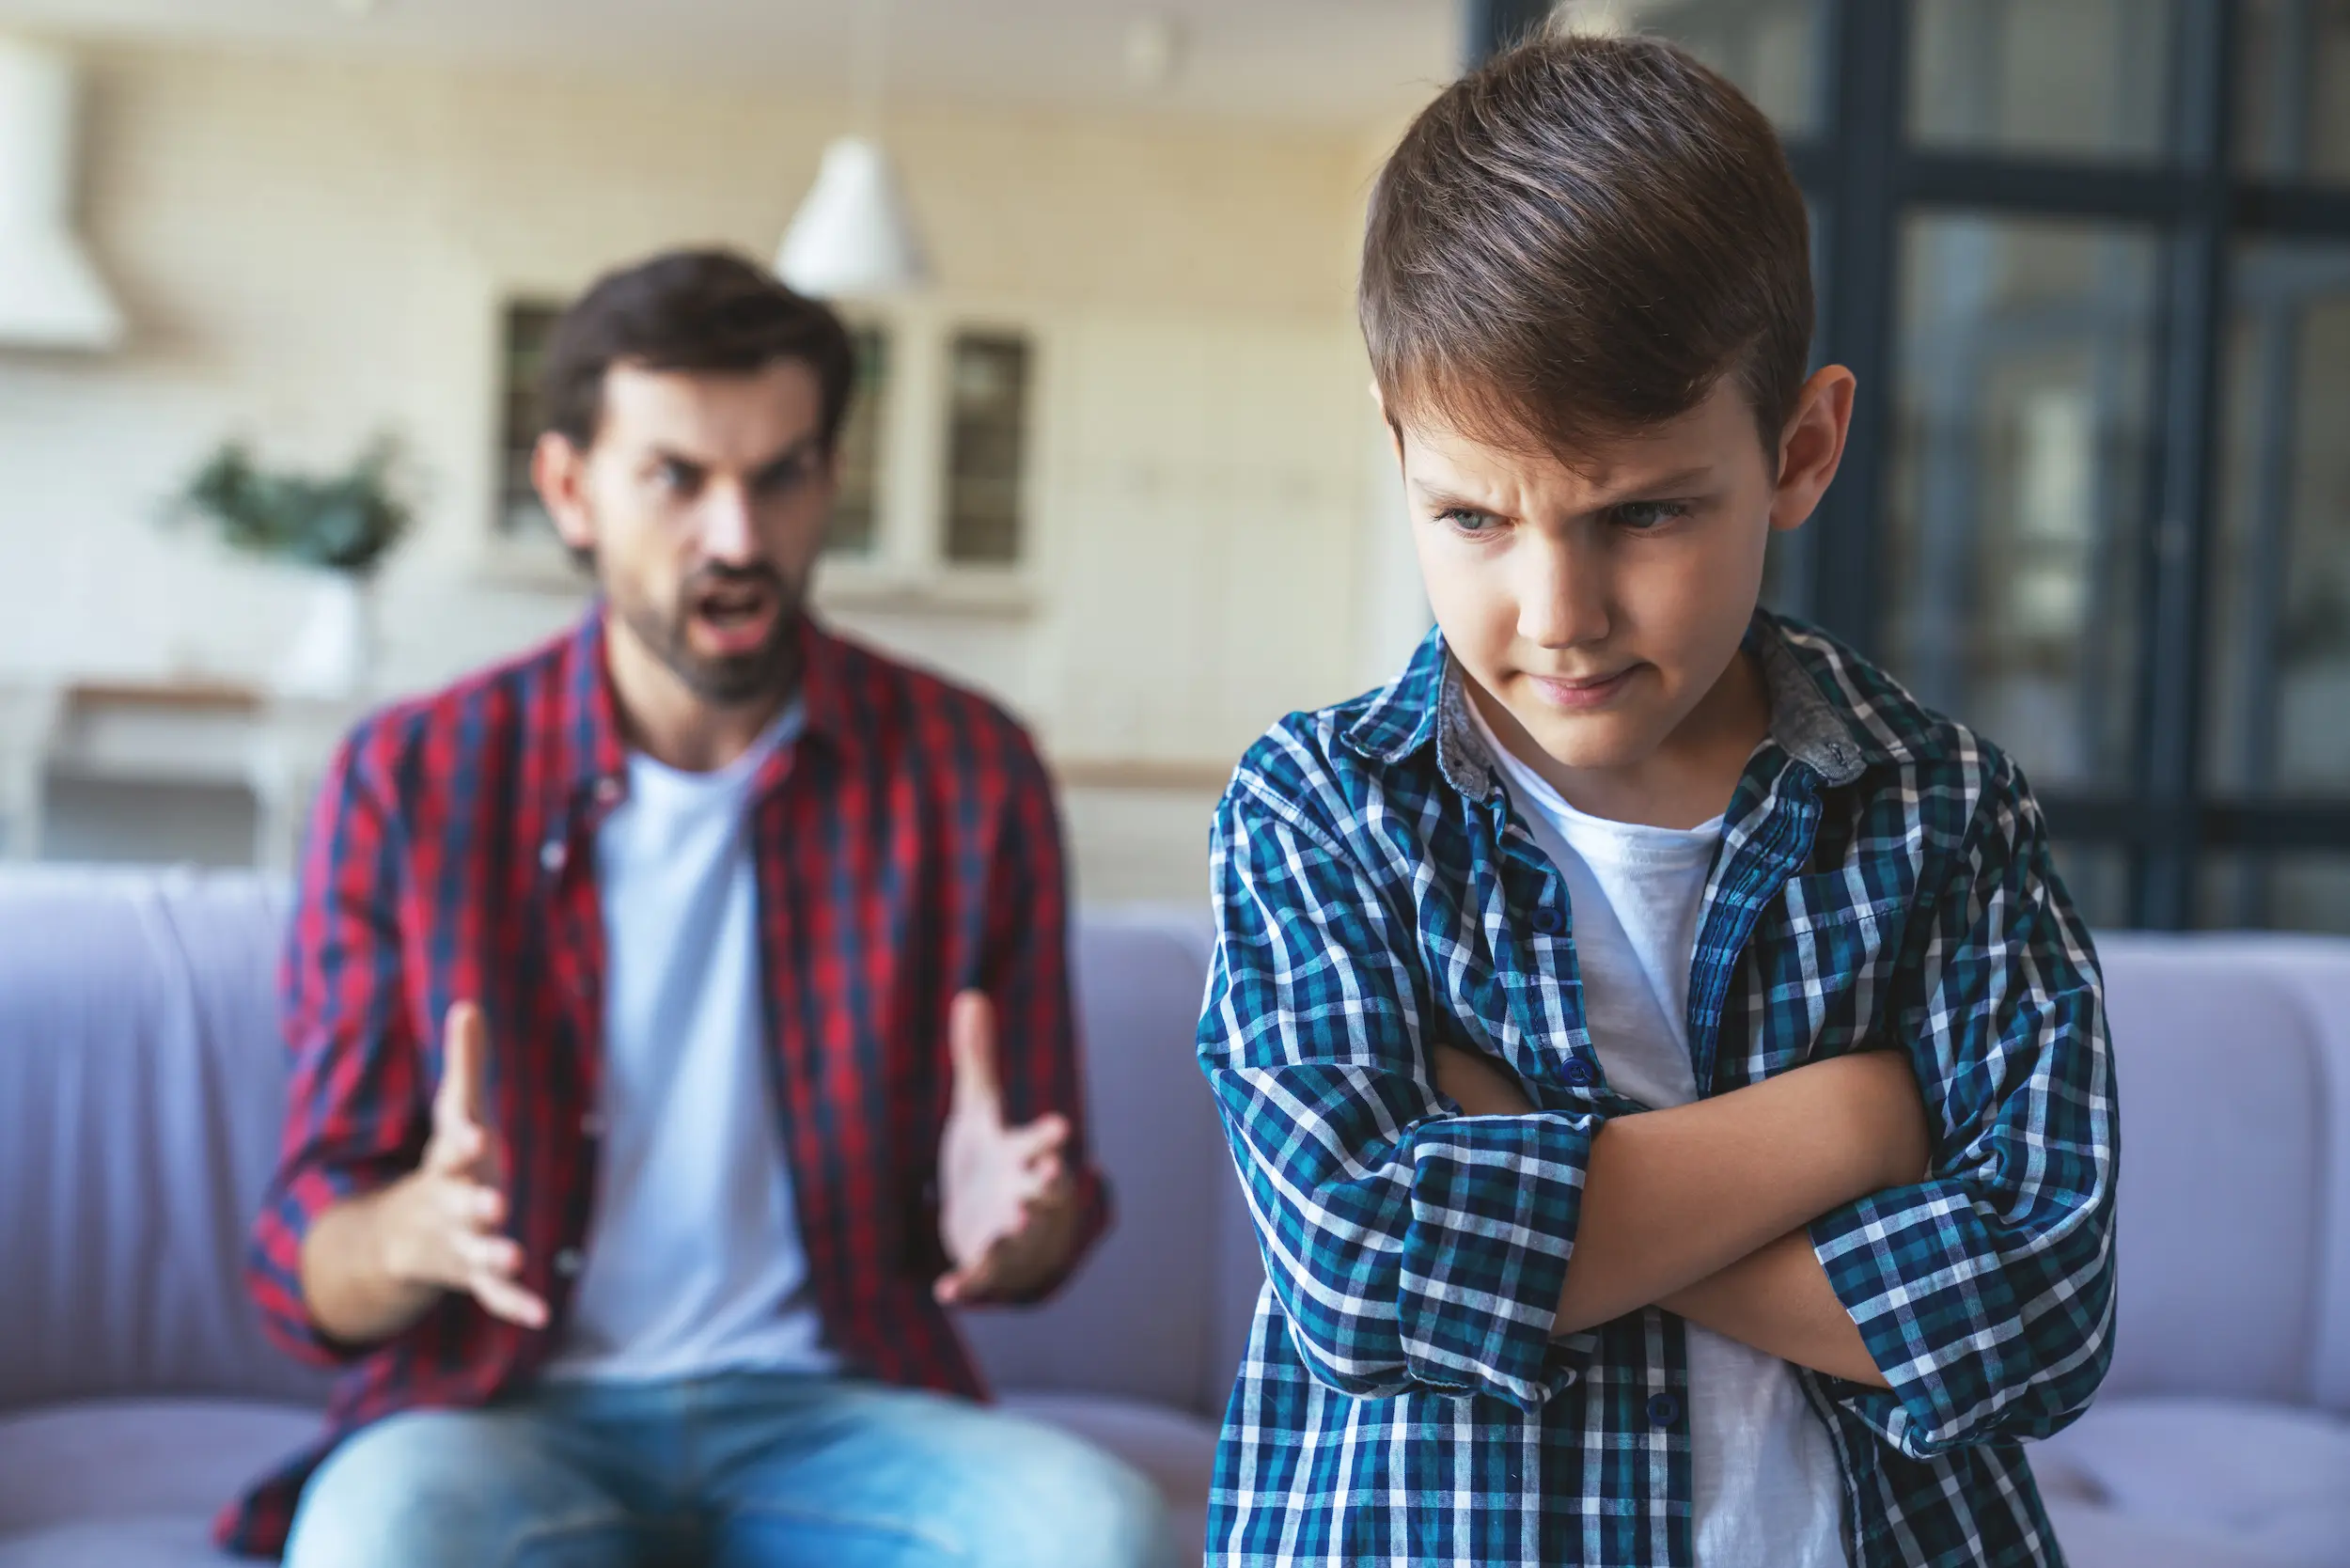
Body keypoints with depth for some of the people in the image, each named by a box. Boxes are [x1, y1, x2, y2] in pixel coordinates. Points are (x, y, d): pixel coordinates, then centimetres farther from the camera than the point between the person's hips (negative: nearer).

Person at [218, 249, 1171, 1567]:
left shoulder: (968, 771, 1)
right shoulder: (412, 781, -2)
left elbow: (1044, 1221, 7)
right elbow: (310, 1277, -2)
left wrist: (1010, 1226, -18)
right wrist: (416, 1235, -27)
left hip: (832, 1411, 2)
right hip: (513, 1411, -1)